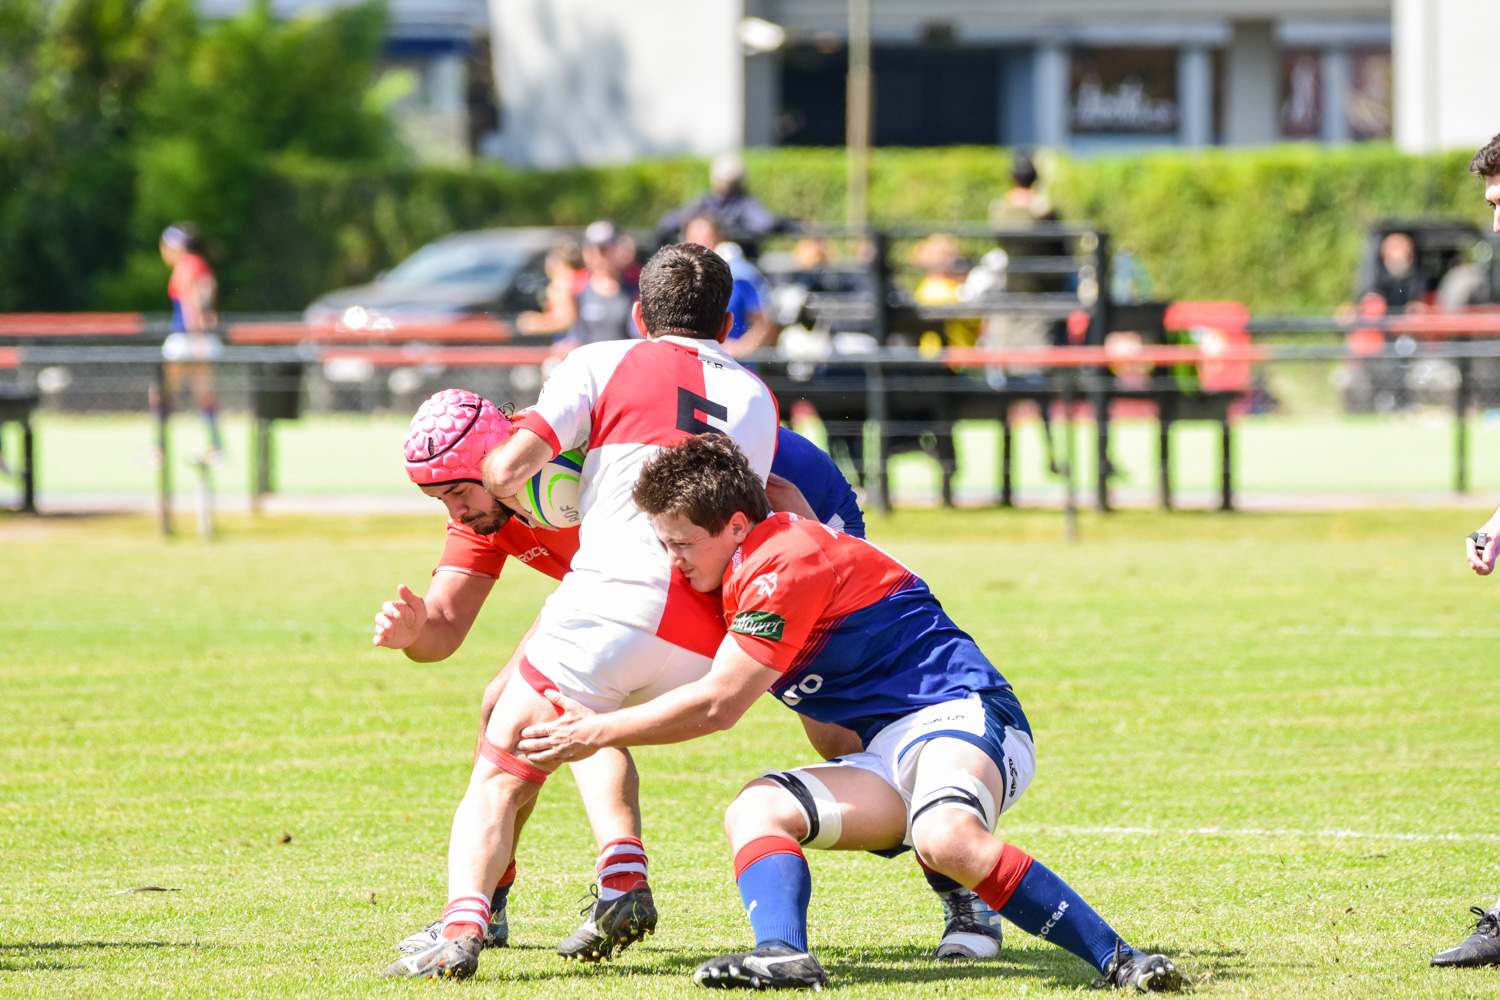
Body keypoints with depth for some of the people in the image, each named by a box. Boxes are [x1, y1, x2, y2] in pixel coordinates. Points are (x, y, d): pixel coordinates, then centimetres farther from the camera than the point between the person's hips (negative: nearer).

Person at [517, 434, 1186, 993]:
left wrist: (599, 732, -2)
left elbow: (715, 705, -12)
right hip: (888, 755, 10)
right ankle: (784, 954, -37)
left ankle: (1117, 959, -33)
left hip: (959, 714, -10)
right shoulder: (754, 566, 20)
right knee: (754, 811, -11)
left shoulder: (787, 564, -12)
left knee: (948, 840, -40)